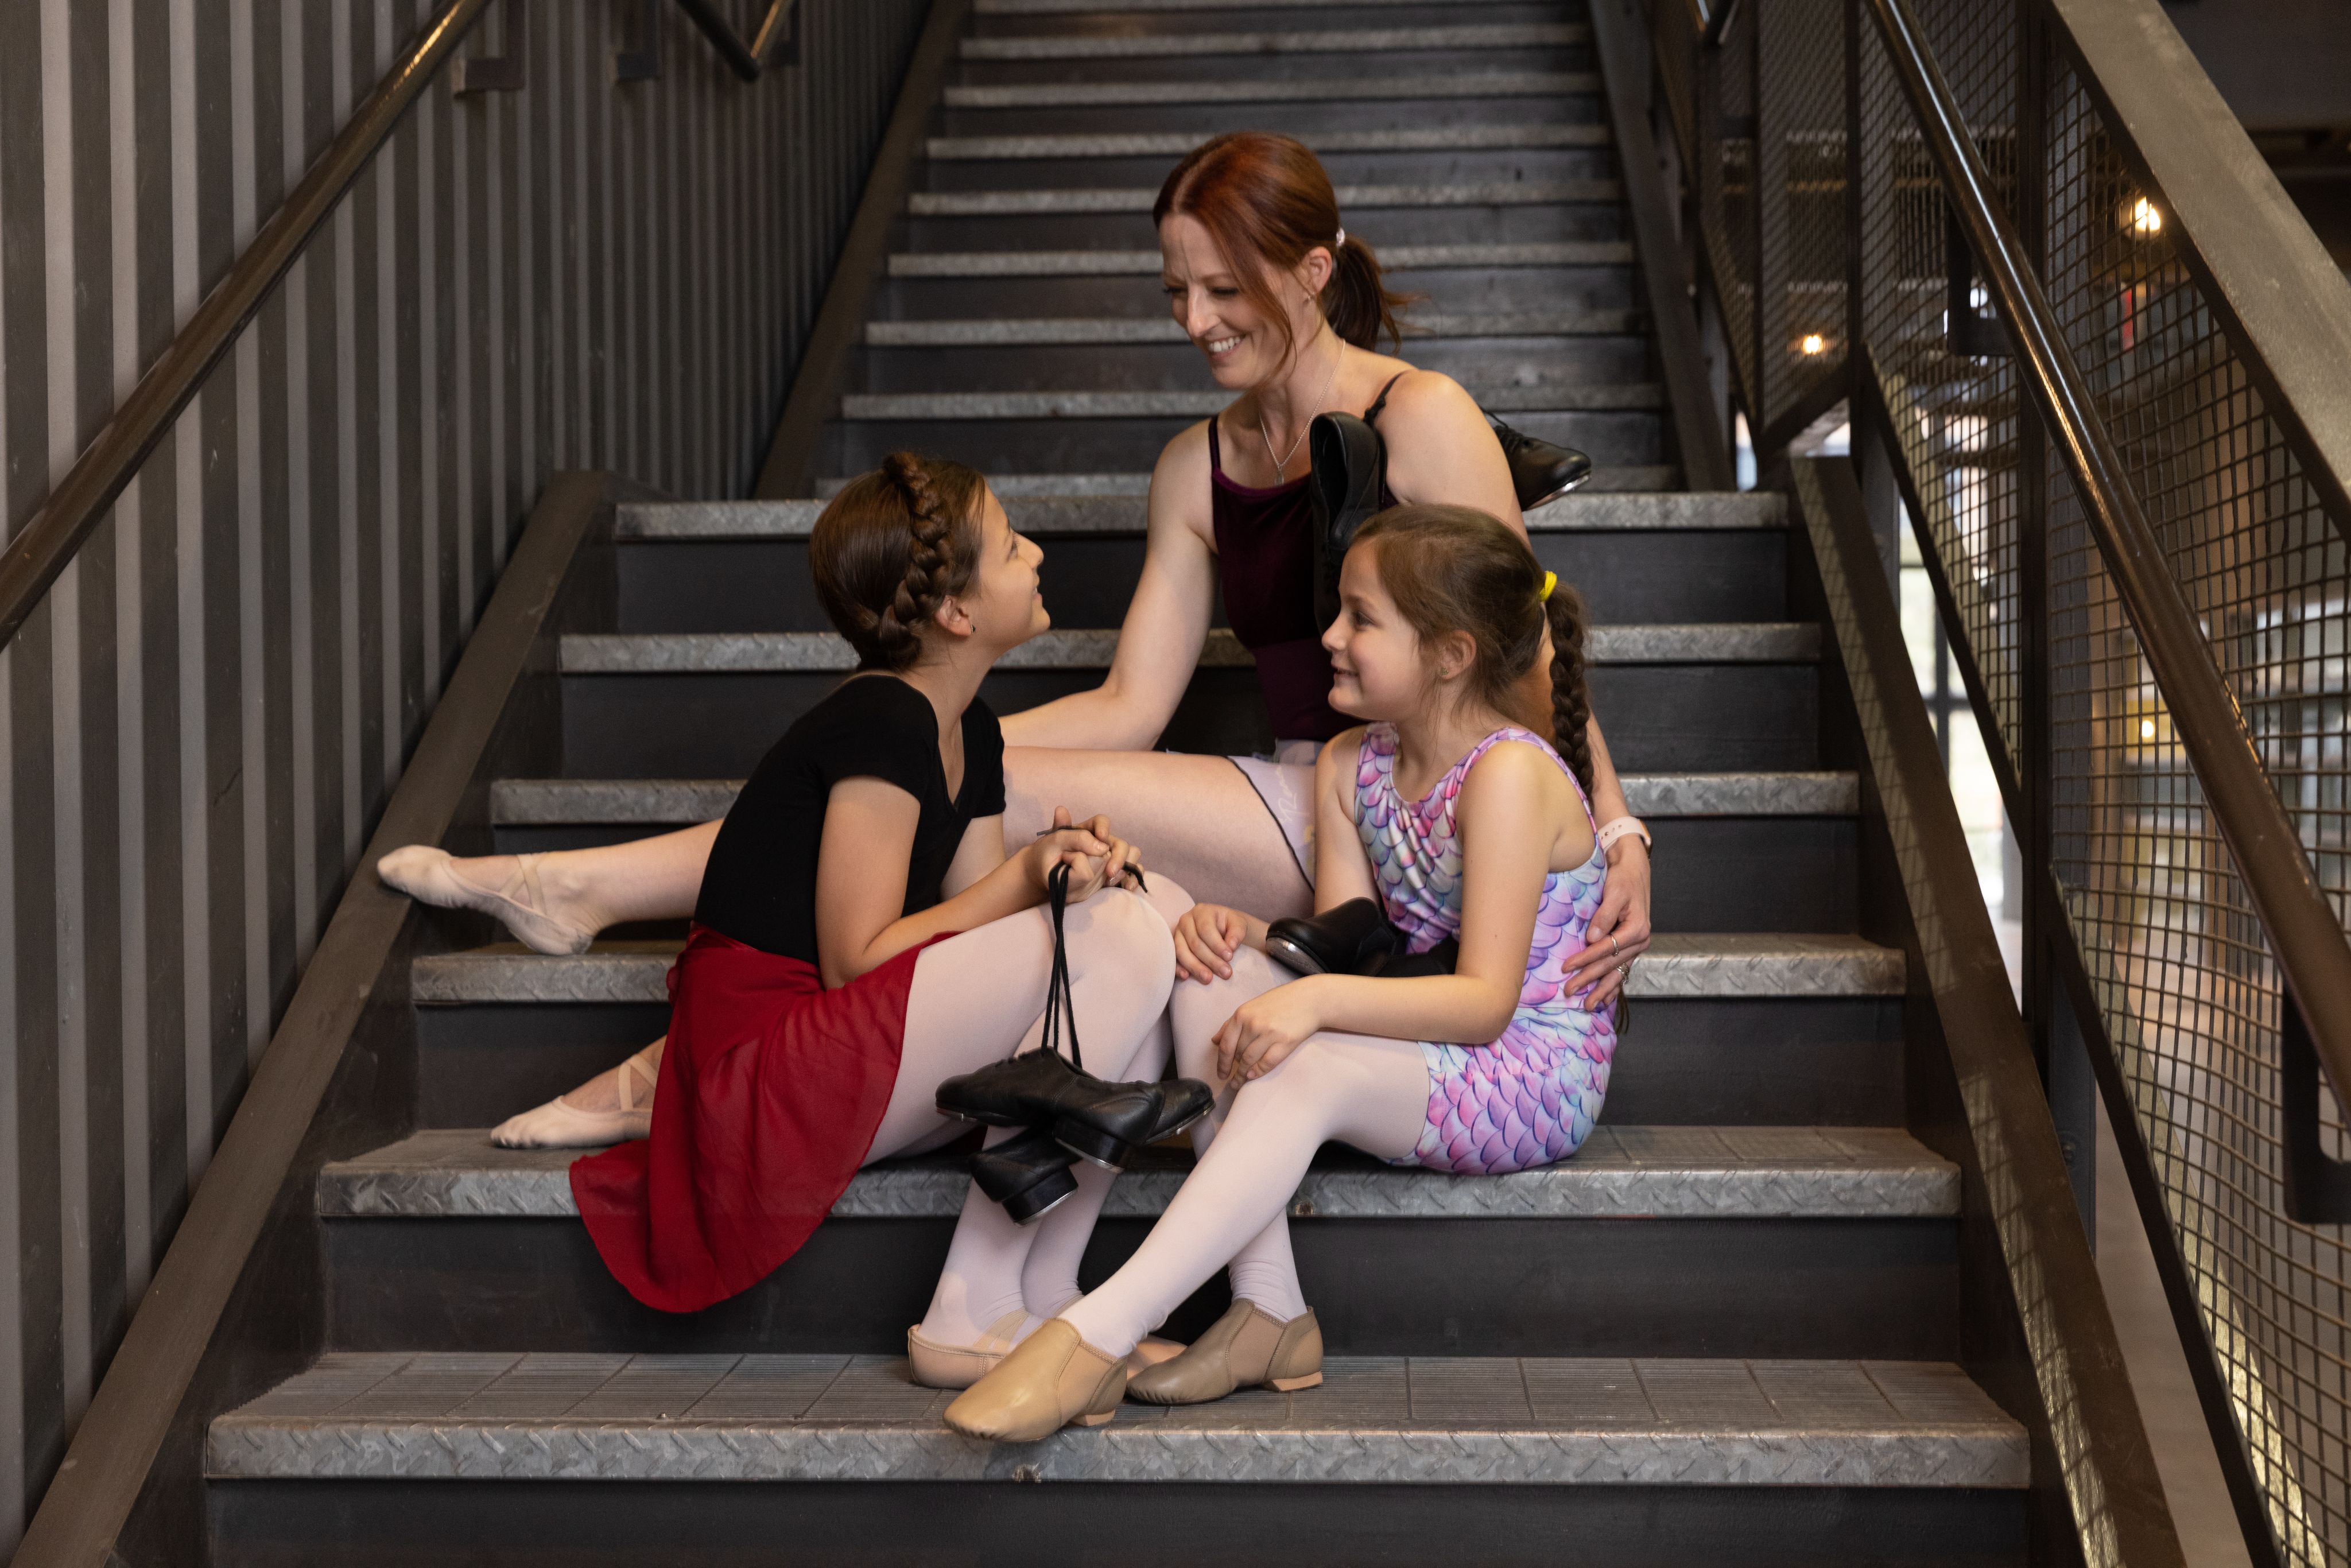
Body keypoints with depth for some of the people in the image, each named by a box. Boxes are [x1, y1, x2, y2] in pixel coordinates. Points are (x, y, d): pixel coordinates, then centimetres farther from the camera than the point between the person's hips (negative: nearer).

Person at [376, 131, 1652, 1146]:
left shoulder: (1420, 420, -6)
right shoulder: (1196, 468, 13)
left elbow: (1529, 660, -8)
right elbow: (1130, 708, 7)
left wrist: (1616, 833, -18)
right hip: (1291, 811, 6)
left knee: (999, 799, -18)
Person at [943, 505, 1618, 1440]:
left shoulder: (1510, 774, -18)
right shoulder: (1350, 767, 7)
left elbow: (1486, 1001, -24)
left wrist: (1317, 1002, -35)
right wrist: (1242, 932, -16)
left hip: (1534, 1076, -8)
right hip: (1423, 1056, 8)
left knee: (1305, 1068, -33)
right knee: (1212, 979, -14)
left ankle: (1098, 1336, -33)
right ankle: (1268, 1313, -19)